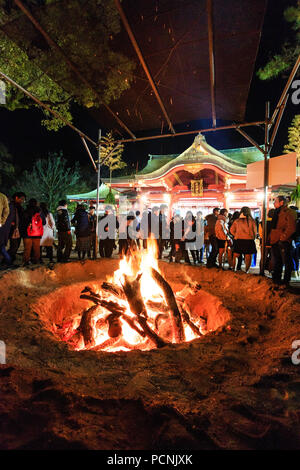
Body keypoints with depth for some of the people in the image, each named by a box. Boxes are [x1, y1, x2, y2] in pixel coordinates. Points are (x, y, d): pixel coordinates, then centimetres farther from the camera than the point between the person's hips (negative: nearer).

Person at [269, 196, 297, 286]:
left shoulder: (289, 212, -9)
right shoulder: (277, 213, 16)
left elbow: (291, 228, -18)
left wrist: (283, 238, -16)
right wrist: (271, 238, 11)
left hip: (284, 242, -8)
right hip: (275, 242, 8)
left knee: (287, 263, 3)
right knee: (277, 262, 17)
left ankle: (286, 282, 13)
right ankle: (276, 280, 28)